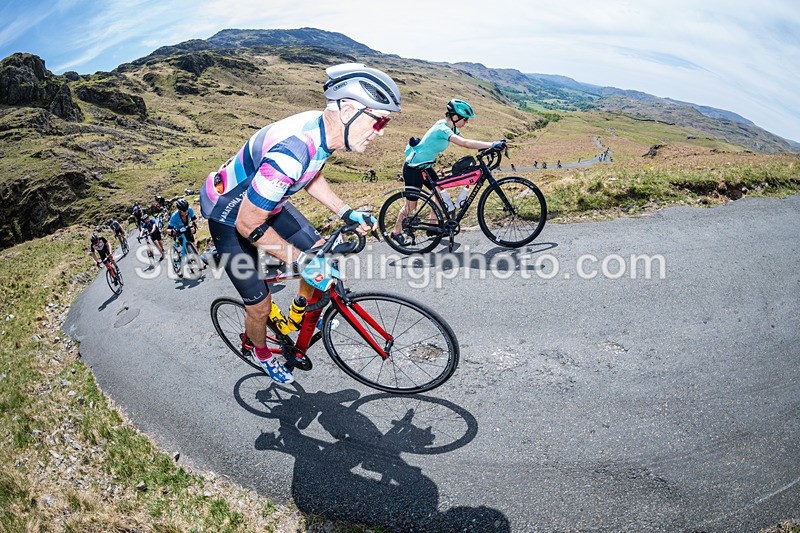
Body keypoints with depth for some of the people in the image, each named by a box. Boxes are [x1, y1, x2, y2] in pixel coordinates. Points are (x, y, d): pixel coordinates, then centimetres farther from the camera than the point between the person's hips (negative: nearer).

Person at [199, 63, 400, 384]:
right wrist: (300, 262, -26)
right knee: (260, 305, 0)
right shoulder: (290, 152, -41)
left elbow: (310, 176, 8)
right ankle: (260, 351, 34)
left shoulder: (324, 128, -13)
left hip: (264, 199, 8)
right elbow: (249, 225, -32)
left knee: (319, 254, 7)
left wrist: (346, 212, 1)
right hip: (230, 215, -7)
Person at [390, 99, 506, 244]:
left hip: (425, 167, 9)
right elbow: (465, 143, -38)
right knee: (411, 204, 1)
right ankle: (396, 231, 19)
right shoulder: (442, 129, -27)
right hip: (413, 169, -9)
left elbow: (466, 142, -3)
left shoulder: (450, 127, 2)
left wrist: (488, 146, -17)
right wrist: (492, 144, -41)